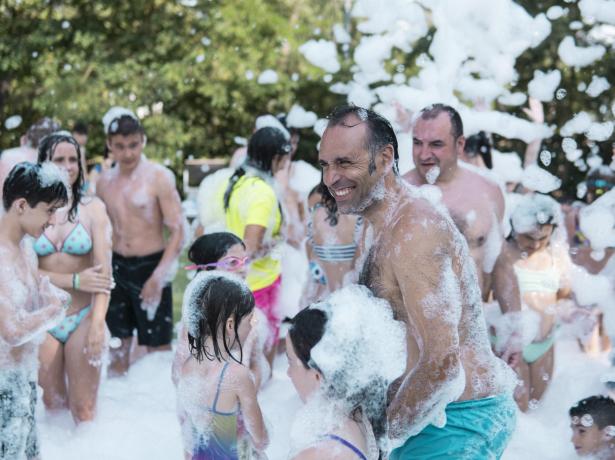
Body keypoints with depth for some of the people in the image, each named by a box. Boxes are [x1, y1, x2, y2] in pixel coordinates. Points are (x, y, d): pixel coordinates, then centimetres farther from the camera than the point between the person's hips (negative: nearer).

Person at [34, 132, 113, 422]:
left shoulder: (92, 208, -3)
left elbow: (103, 271, -8)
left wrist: (97, 323, -18)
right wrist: (75, 281, -16)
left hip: (83, 318, -1)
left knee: (83, 407, 1)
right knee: (52, 405, 13)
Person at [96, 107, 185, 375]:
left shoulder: (158, 177, -9)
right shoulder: (105, 183, 6)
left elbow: (177, 231, -12)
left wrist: (158, 277, -20)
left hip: (150, 266, -5)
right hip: (117, 267, 5)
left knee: (158, 350, -1)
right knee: (117, 349, 10)